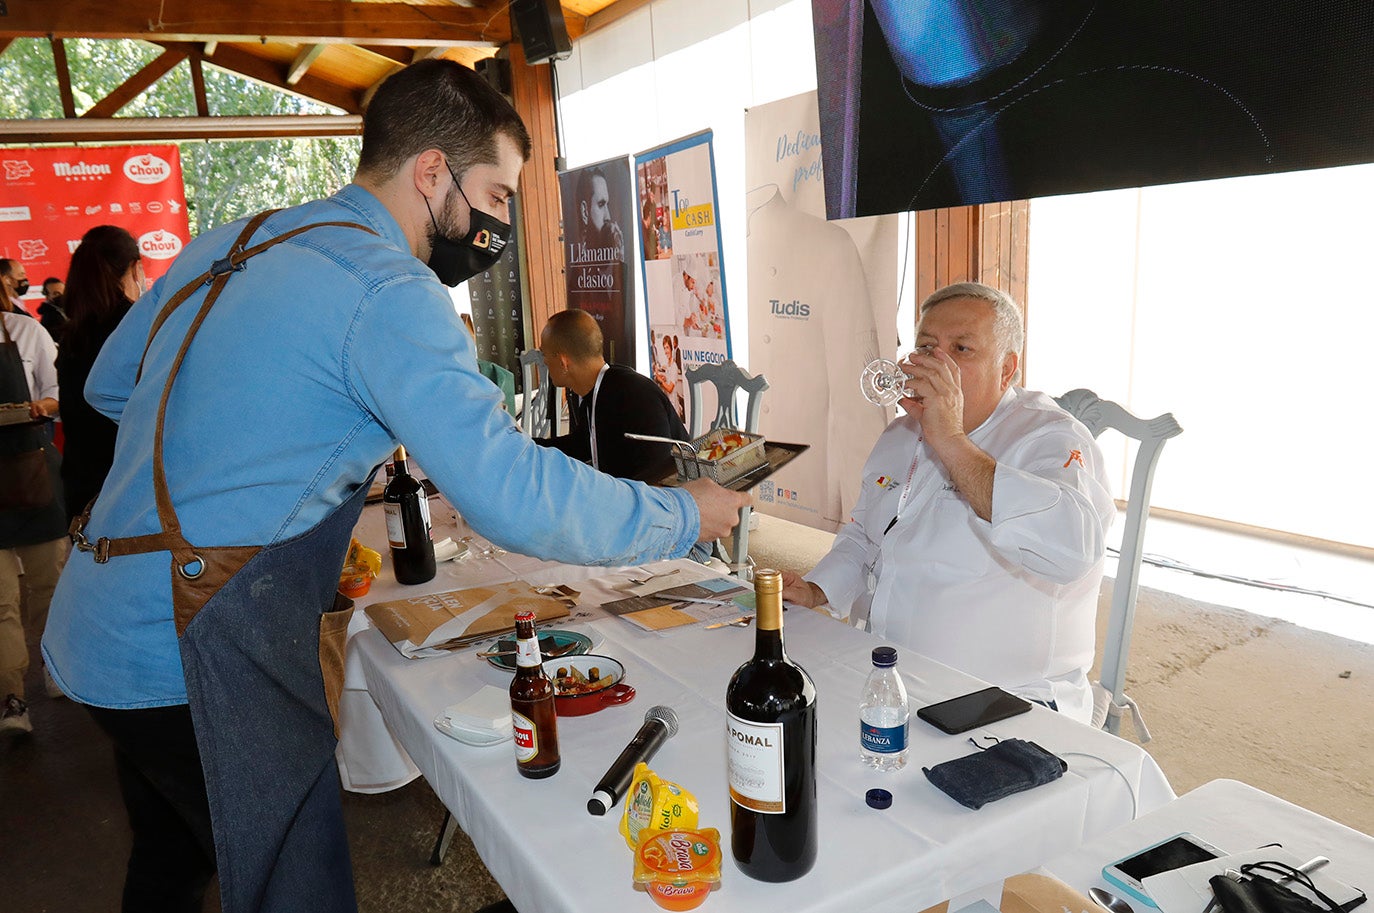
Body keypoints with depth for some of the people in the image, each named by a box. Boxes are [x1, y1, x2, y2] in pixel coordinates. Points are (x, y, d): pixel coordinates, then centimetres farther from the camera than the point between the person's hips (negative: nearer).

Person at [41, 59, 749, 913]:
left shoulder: (224, 244, 9)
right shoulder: (388, 290, -19)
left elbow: (107, 384, 20)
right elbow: (513, 495, -27)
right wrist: (686, 516, -14)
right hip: (190, 654, -9)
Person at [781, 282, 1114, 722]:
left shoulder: (1050, 438, -13)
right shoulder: (900, 434, 12)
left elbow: (1070, 549, -35)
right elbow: (862, 537, 25)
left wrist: (950, 441, -31)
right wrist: (815, 591, 5)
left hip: (1005, 704, -7)